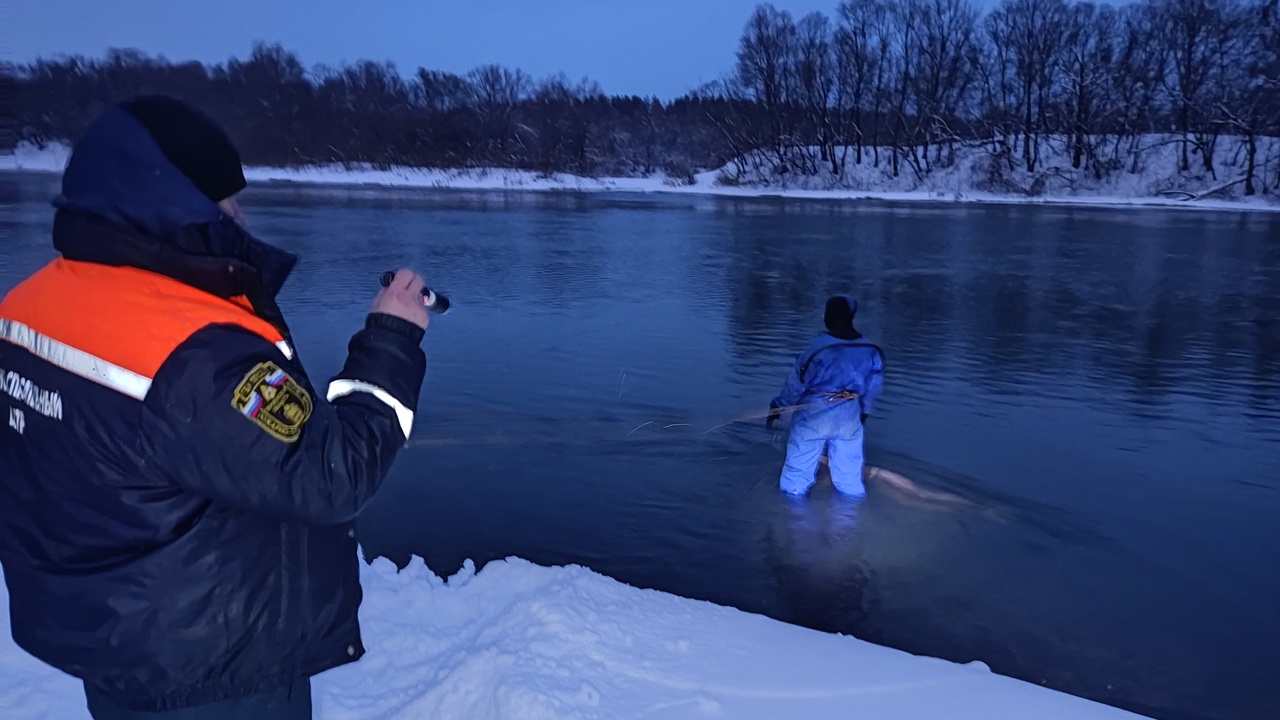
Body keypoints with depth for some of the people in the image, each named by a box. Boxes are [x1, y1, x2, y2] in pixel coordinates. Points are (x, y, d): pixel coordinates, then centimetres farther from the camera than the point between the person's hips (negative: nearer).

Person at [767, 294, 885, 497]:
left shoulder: (819, 349, -22)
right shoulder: (871, 351, -7)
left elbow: (796, 383, -13)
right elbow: (873, 389, 5)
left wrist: (777, 407, 1)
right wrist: (864, 412, 23)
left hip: (814, 416, -5)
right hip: (850, 418, 5)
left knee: (799, 468, 12)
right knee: (849, 474, 22)